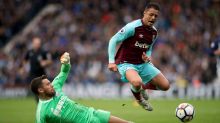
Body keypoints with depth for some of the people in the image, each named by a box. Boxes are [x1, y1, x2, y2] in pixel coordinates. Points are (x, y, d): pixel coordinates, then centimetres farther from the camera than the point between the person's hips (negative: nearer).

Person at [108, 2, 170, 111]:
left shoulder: (154, 32, 3)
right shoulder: (133, 27, -19)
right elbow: (113, 40, -16)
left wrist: (147, 56, -5)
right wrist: (111, 61, -22)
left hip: (143, 64, 7)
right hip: (126, 63, -7)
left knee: (165, 86, -1)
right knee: (137, 82, -38)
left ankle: (143, 87, 29)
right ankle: (138, 97, 1)